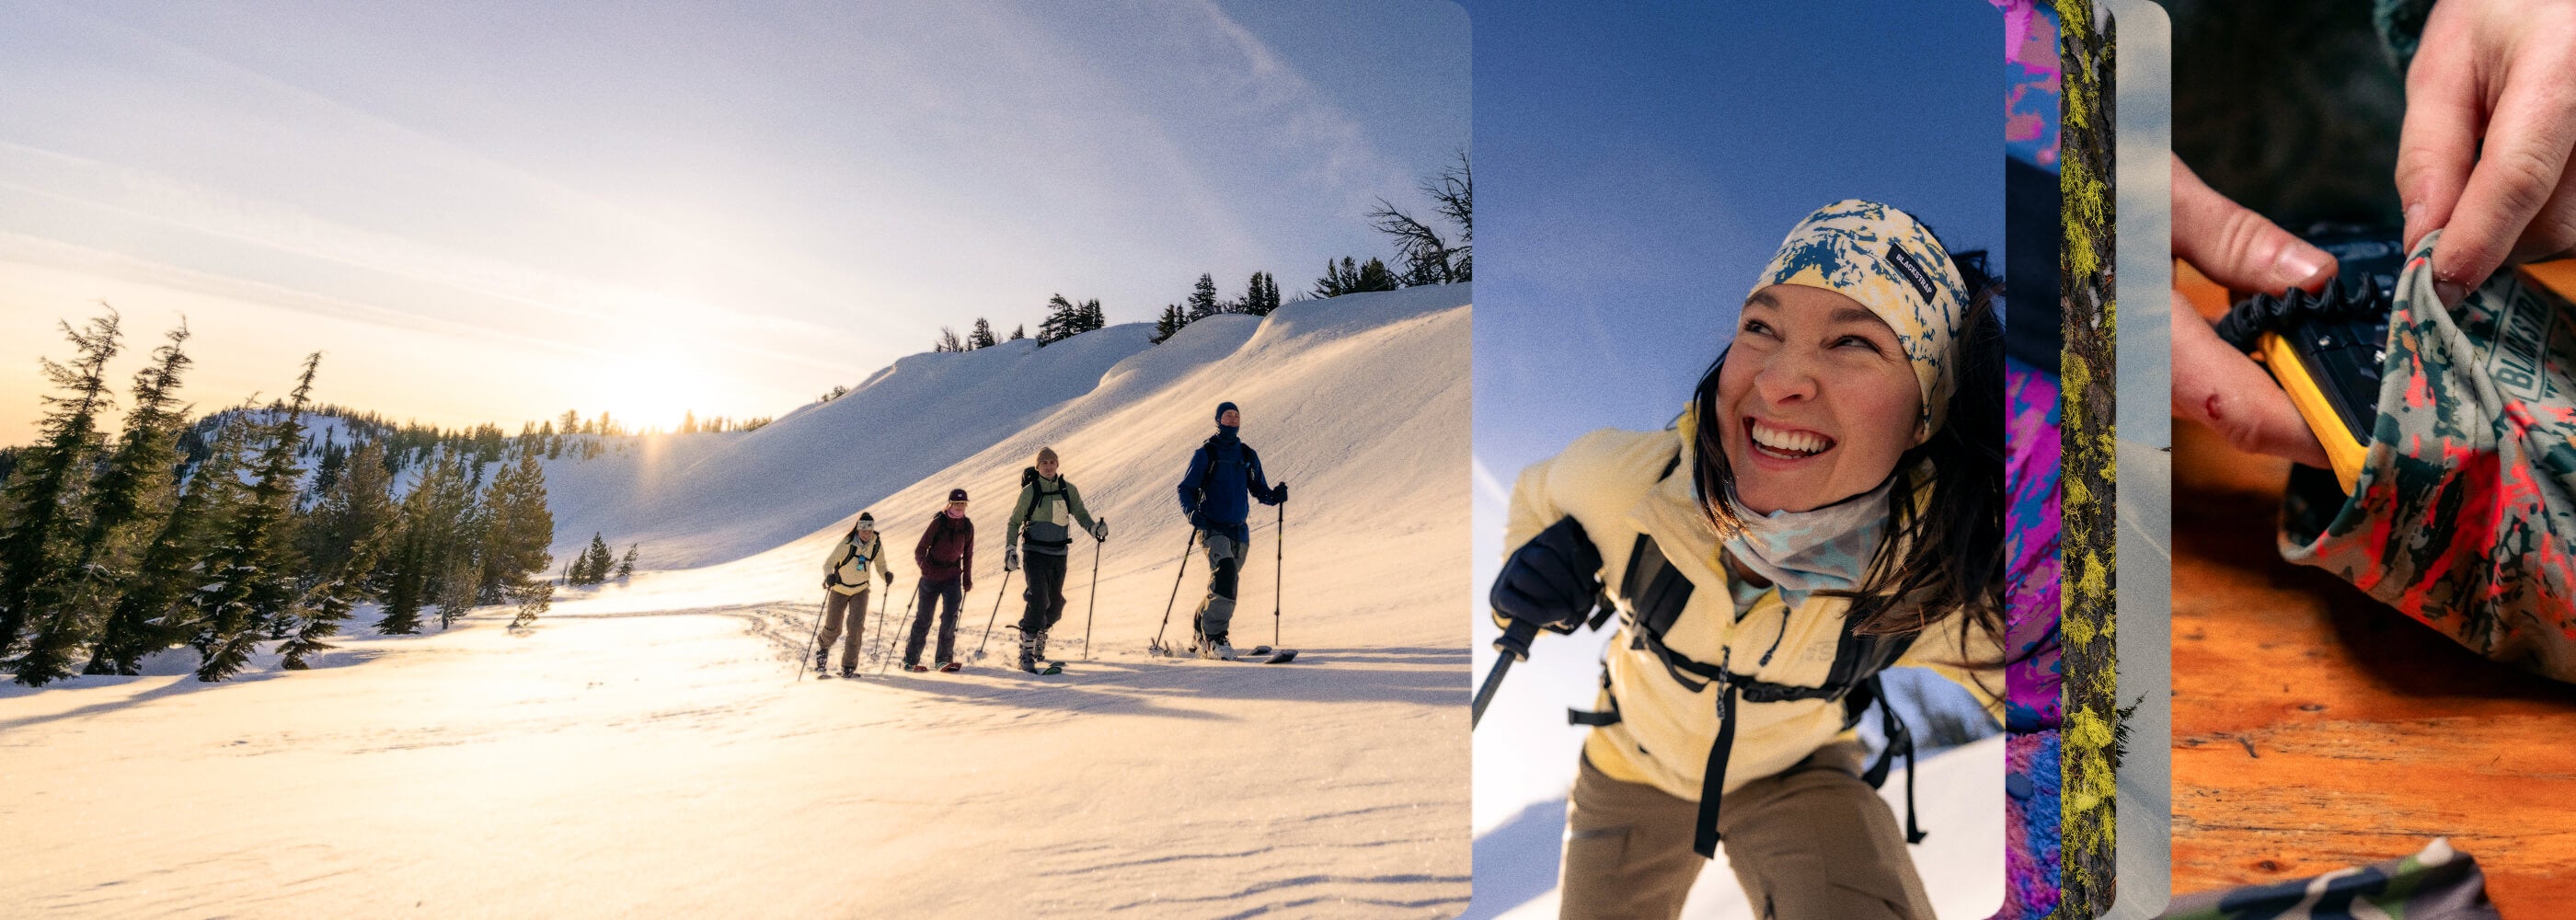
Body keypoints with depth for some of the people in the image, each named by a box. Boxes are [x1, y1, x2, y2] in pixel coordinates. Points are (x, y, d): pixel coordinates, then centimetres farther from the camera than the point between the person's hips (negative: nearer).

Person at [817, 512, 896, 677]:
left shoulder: (876, 545, -13)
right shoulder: (846, 544, -25)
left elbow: (880, 565, -1)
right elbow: (828, 563, -22)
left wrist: (887, 574, -23)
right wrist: (829, 576, -44)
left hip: (860, 591, 2)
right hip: (840, 590, -2)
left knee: (856, 626, -14)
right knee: (833, 629, 6)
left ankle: (849, 666, -2)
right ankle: (823, 647, 43)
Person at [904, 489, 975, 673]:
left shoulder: (967, 526, 2)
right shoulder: (938, 522, -10)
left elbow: (968, 554, 14)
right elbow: (920, 549, -11)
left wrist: (967, 579, 15)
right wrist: (923, 563, -30)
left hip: (953, 577, 3)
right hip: (931, 576, -3)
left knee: (950, 617, -12)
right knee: (924, 618, 3)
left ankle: (944, 659, -4)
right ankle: (910, 660, 14)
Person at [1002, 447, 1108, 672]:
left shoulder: (1069, 490, 4)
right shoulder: (1030, 491, -4)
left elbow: (1081, 514, 7)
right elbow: (1014, 522, 2)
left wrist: (1094, 529, -14)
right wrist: (1010, 549, -9)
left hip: (1059, 554, 4)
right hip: (1035, 552, -4)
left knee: (1055, 603, 12)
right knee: (1038, 600, -17)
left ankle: (1039, 639, 37)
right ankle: (1026, 652, -13)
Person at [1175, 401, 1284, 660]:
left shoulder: (1248, 455, 12)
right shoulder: (1205, 454, -2)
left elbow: (1258, 489, 17)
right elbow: (1186, 489, -2)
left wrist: (1274, 495, -5)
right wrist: (1192, 512, -22)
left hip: (1239, 531, 6)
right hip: (1213, 528, -5)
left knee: (1223, 585, 11)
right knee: (1225, 573, -26)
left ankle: (1201, 629, 33)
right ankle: (1214, 637, -24)